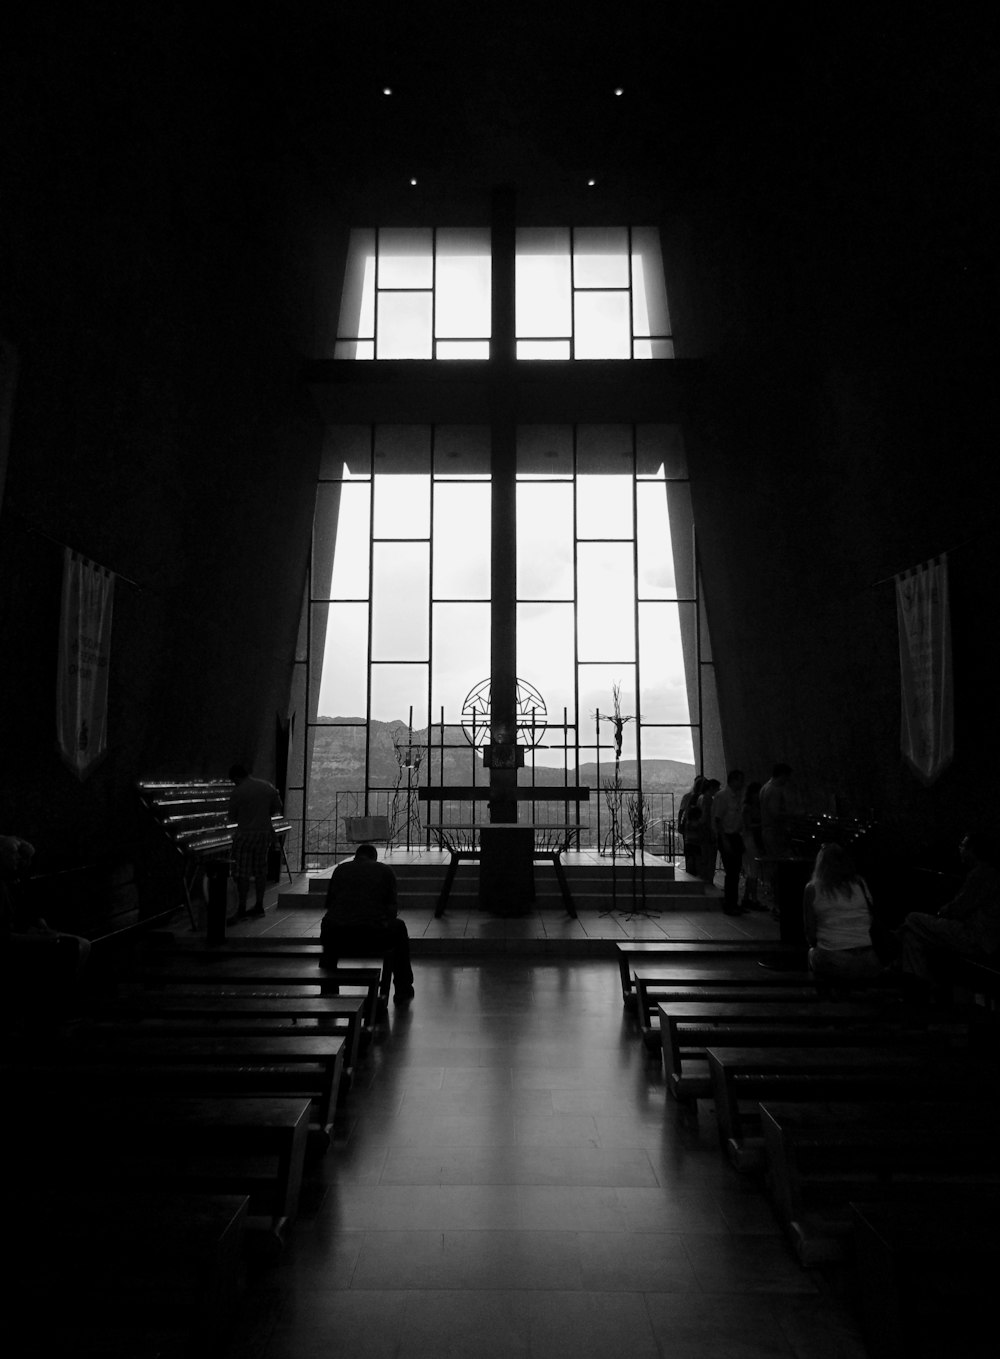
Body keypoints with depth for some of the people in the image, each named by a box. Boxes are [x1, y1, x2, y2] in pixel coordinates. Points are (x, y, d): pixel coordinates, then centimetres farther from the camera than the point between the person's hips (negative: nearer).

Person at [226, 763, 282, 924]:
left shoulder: (238, 792, -12)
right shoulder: (268, 787, 3)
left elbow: (232, 818, -3)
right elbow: (277, 808, 12)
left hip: (245, 834, -6)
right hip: (265, 833, 6)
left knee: (242, 874, -1)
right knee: (260, 871, 14)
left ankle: (241, 910, -1)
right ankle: (259, 906, 20)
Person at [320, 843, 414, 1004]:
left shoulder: (340, 869, 20)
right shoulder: (385, 870, 14)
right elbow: (392, 909, 11)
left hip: (335, 938, 3)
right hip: (371, 937, -2)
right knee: (399, 927, 29)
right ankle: (403, 992, 35)